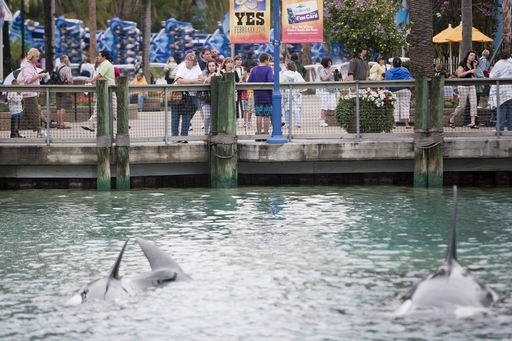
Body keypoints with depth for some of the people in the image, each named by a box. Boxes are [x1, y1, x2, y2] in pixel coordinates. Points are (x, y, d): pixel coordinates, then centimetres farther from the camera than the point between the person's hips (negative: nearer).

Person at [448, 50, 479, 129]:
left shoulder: (472, 65, 14)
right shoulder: (462, 64, -6)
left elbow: (475, 75, 11)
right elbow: (459, 74, -15)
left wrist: (474, 66, 2)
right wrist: (469, 71, -18)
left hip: (471, 86, 7)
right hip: (463, 86, -7)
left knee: (473, 104, -6)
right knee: (462, 105, -3)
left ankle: (472, 123, -7)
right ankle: (451, 119, 17)